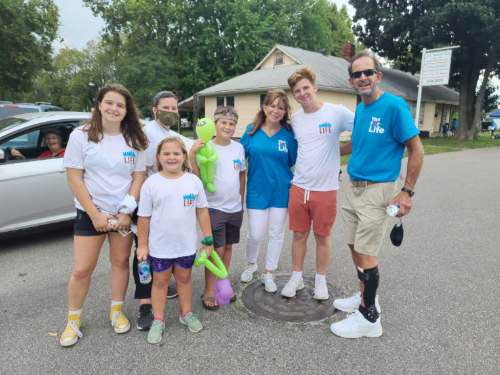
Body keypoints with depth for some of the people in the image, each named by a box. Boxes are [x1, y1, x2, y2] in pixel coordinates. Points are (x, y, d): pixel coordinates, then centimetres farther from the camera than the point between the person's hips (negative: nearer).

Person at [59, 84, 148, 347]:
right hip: (90, 212, -1)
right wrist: (95, 214, -12)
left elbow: (139, 177, -1)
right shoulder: (81, 136, -6)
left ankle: (117, 312, 31)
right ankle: (73, 321, 25)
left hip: (123, 213, 2)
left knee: (121, 262, 11)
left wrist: (126, 213, -9)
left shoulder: (134, 139, 0)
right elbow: (74, 178, -7)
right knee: (82, 269, 3)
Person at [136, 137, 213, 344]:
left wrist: (208, 238, 1)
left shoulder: (193, 181, -5)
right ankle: (158, 320, 30)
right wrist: (142, 244, -3)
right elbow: (144, 217, -4)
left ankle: (186, 313, 39)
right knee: (160, 281, 14)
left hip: (186, 245, 2)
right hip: (159, 246, -1)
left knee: (184, 278, 19)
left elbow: (202, 211, 1)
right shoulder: (151, 183, -10)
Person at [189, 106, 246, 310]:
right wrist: (192, 154, -26)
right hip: (214, 207, -5)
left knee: (228, 247, 14)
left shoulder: (239, 148, 3)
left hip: (235, 208, 5)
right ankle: (208, 291, 15)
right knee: (217, 249, -2)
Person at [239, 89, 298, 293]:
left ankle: (268, 274, 29)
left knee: (276, 233, 9)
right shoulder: (252, 131, -2)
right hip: (257, 190, 0)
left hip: (281, 190, 1)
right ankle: (251, 264, 34)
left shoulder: (289, 134, -3)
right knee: (255, 234, 2)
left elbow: (295, 163, 4)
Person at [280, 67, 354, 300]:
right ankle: (296, 277, 31)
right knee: (299, 234, 13)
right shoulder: (295, 119, 6)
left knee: (322, 236, 11)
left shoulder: (337, 112, -9)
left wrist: (339, 151, -5)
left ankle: (320, 280, 31)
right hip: (298, 187, 4)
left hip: (325, 189, -3)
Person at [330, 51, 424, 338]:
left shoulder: (394, 105, -13)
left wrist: (407, 192, -15)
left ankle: (369, 317, 14)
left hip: (377, 190, -7)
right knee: (356, 248, 15)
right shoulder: (359, 109, 9)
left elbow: (417, 150, -12)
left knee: (366, 254, -2)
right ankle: (366, 297, 34)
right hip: (354, 188, 7)